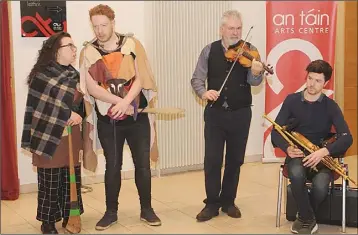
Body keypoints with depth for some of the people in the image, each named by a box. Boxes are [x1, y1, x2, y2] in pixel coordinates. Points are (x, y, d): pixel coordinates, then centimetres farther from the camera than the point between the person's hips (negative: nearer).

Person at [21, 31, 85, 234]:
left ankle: (69, 217, 23)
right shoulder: (42, 74, -10)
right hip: (50, 135, -6)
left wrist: (79, 116, 3)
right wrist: (69, 114, -17)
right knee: (50, 181, 1)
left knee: (72, 178, 9)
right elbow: (43, 105, -17)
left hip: (72, 135, 6)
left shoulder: (74, 74, 11)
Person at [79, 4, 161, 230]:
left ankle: (146, 209, 22)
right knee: (113, 166, 9)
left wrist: (126, 102, -21)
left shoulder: (132, 44, -2)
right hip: (107, 119, 0)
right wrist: (118, 101, -20)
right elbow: (91, 87, -9)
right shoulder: (88, 52, -1)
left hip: (137, 116, 0)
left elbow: (140, 78, -7)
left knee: (143, 163, 6)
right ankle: (111, 212, 22)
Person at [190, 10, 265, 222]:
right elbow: (197, 79, 2)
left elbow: (254, 81, -15)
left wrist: (256, 72, -38)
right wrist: (203, 92, -19)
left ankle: (228, 201, 25)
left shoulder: (249, 51, -3)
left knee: (235, 160, 10)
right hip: (215, 113, 0)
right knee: (212, 160, 0)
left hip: (240, 114, 0)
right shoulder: (209, 51, 1)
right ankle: (212, 204, 13)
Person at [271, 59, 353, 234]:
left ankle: (304, 218, 0)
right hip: (297, 155, 0)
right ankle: (309, 220, -14)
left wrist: (324, 151, -27)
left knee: (320, 186, -33)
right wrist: (287, 148, -21)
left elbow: (347, 138, -9)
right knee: (296, 174, -37)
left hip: (322, 157, 0)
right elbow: (276, 132, 0)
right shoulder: (291, 100, 3)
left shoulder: (330, 106, 1)